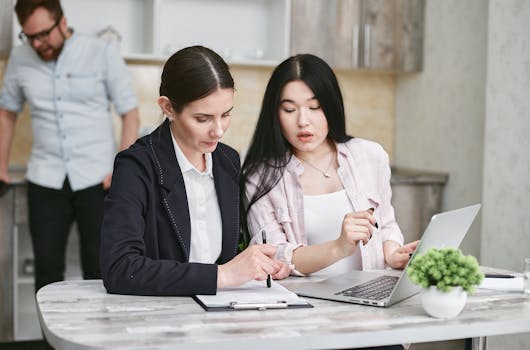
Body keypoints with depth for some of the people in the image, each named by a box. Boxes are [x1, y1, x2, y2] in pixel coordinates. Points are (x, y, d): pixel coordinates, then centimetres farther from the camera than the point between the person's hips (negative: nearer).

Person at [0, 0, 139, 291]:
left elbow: (130, 113, -1)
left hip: (97, 178, -2)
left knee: (98, 267, 1)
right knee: (46, 267, 5)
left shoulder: (102, 53, -3)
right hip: (45, 179, 3)